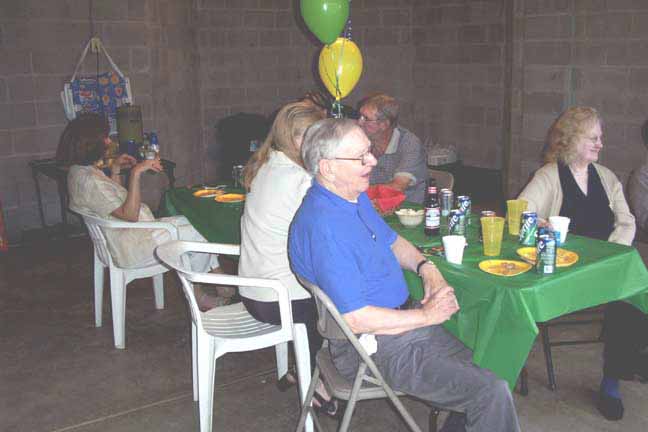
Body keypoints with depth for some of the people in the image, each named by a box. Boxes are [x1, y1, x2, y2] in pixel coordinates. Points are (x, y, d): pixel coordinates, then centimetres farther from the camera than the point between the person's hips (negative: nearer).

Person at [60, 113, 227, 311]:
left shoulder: (80, 170, 10)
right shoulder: (87, 179, -24)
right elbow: (130, 214, -27)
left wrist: (115, 170, 9)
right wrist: (136, 173, -30)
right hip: (128, 247, -11)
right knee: (198, 235, -11)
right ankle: (196, 296, 11)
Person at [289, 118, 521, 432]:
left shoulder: (356, 196, 5)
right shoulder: (322, 226, -26)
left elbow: (392, 241, 22)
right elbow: (356, 320, -27)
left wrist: (426, 268, 2)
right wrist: (426, 316, -15)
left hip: (402, 320, 10)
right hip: (373, 347, -9)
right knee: (492, 393, -15)